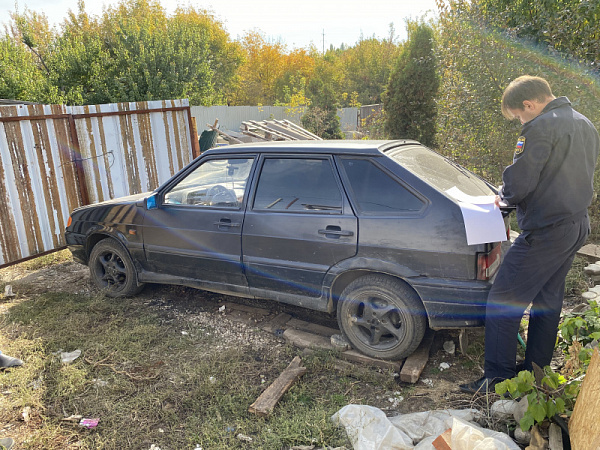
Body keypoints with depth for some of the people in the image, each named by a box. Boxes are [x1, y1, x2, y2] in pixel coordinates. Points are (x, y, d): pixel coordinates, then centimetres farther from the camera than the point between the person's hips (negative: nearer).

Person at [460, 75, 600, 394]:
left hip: (545, 232, -10)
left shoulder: (541, 128, -16)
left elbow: (519, 184, -21)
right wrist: (514, 193, 17)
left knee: (503, 301, -4)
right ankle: (536, 374, 28)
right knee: (548, 300, 17)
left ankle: (498, 377, 3)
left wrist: (504, 196, 1)